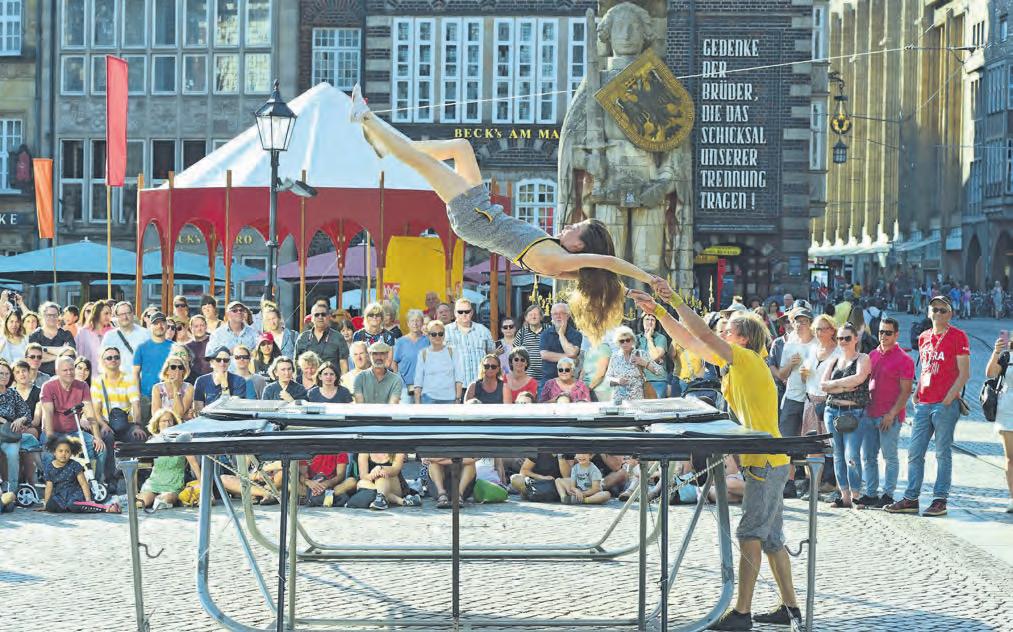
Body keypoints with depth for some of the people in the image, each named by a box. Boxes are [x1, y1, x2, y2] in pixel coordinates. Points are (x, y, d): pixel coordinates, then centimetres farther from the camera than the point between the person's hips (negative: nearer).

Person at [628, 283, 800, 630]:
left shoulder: (748, 360, -13)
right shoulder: (732, 363, 13)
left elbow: (703, 335, -22)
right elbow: (687, 340, 13)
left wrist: (675, 300, -17)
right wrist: (657, 310, 6)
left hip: (766, 463, -10)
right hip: (767, 462, 10)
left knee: (750, 535, -8)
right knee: (771, 538, 13)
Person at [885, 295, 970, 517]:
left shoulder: (958, 336, -2)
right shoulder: (923, 338, 17)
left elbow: (964, 373, -6)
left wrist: (951, 394, -16)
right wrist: (917, 392, 11)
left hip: (945, 404, -6)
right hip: (923, 403, 6)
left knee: (943, 453, -1)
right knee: (915, 453, 5)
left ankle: (940, 500, 3)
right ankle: (911, 499, 11)